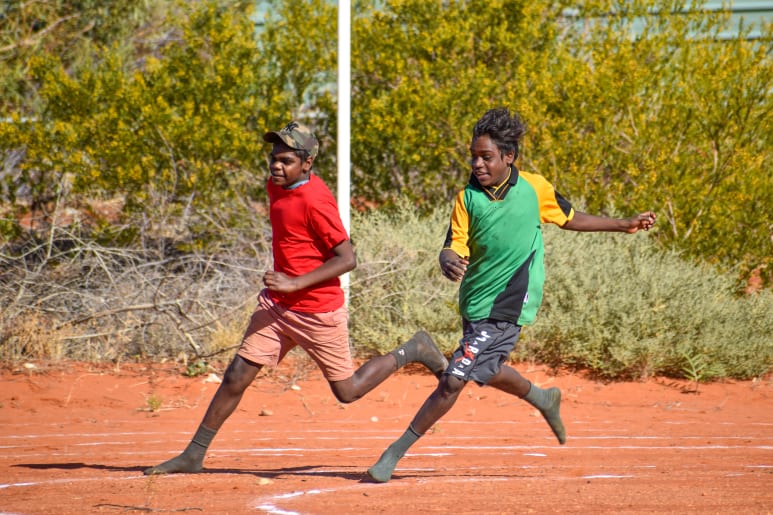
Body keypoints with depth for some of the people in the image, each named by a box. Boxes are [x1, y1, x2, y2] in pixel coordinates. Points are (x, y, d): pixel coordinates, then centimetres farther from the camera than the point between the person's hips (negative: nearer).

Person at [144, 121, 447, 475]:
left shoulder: (315, 200, -22)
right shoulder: (276, 186, 4)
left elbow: (347, 259, -24)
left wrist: (296, 283, -28)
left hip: (318, 311, -7)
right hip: (277, 304, 7)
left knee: (347, 391, 7)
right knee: (237, 376, 1)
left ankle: (412, 351, 27)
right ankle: (194, 456, 5)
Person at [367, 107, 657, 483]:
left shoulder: (534, 188, -3)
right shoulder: (468, 197, -4)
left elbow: (569, 219, 14)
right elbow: (453, 248, -10)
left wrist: (624, 225, 18)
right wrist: (449, 262, -35)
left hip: (508, 306, -3)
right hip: (478, 302, 3)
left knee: (453, 380, -9)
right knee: (488, 372, 20)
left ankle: (396, 452, -1)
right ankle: (542, 399, 49)